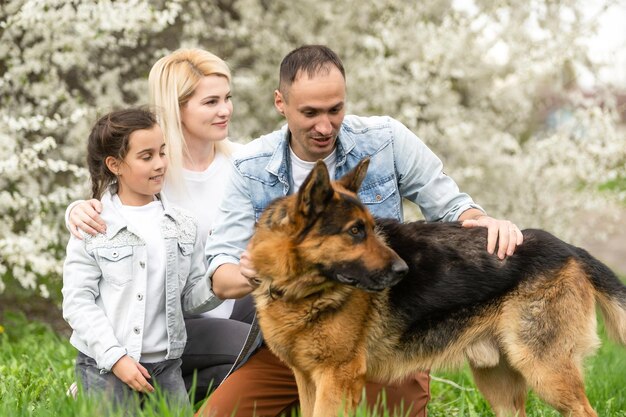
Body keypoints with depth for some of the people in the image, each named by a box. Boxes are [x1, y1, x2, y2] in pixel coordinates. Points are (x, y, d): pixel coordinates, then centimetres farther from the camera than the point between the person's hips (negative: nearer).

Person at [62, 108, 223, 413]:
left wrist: (218, 285, -13)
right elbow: (78, 302, -6)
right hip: (104, 362, -4)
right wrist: (116, 357, -13)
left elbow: (191, 297, 8)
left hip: (165, 363, 4)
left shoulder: (181, 225, 8)